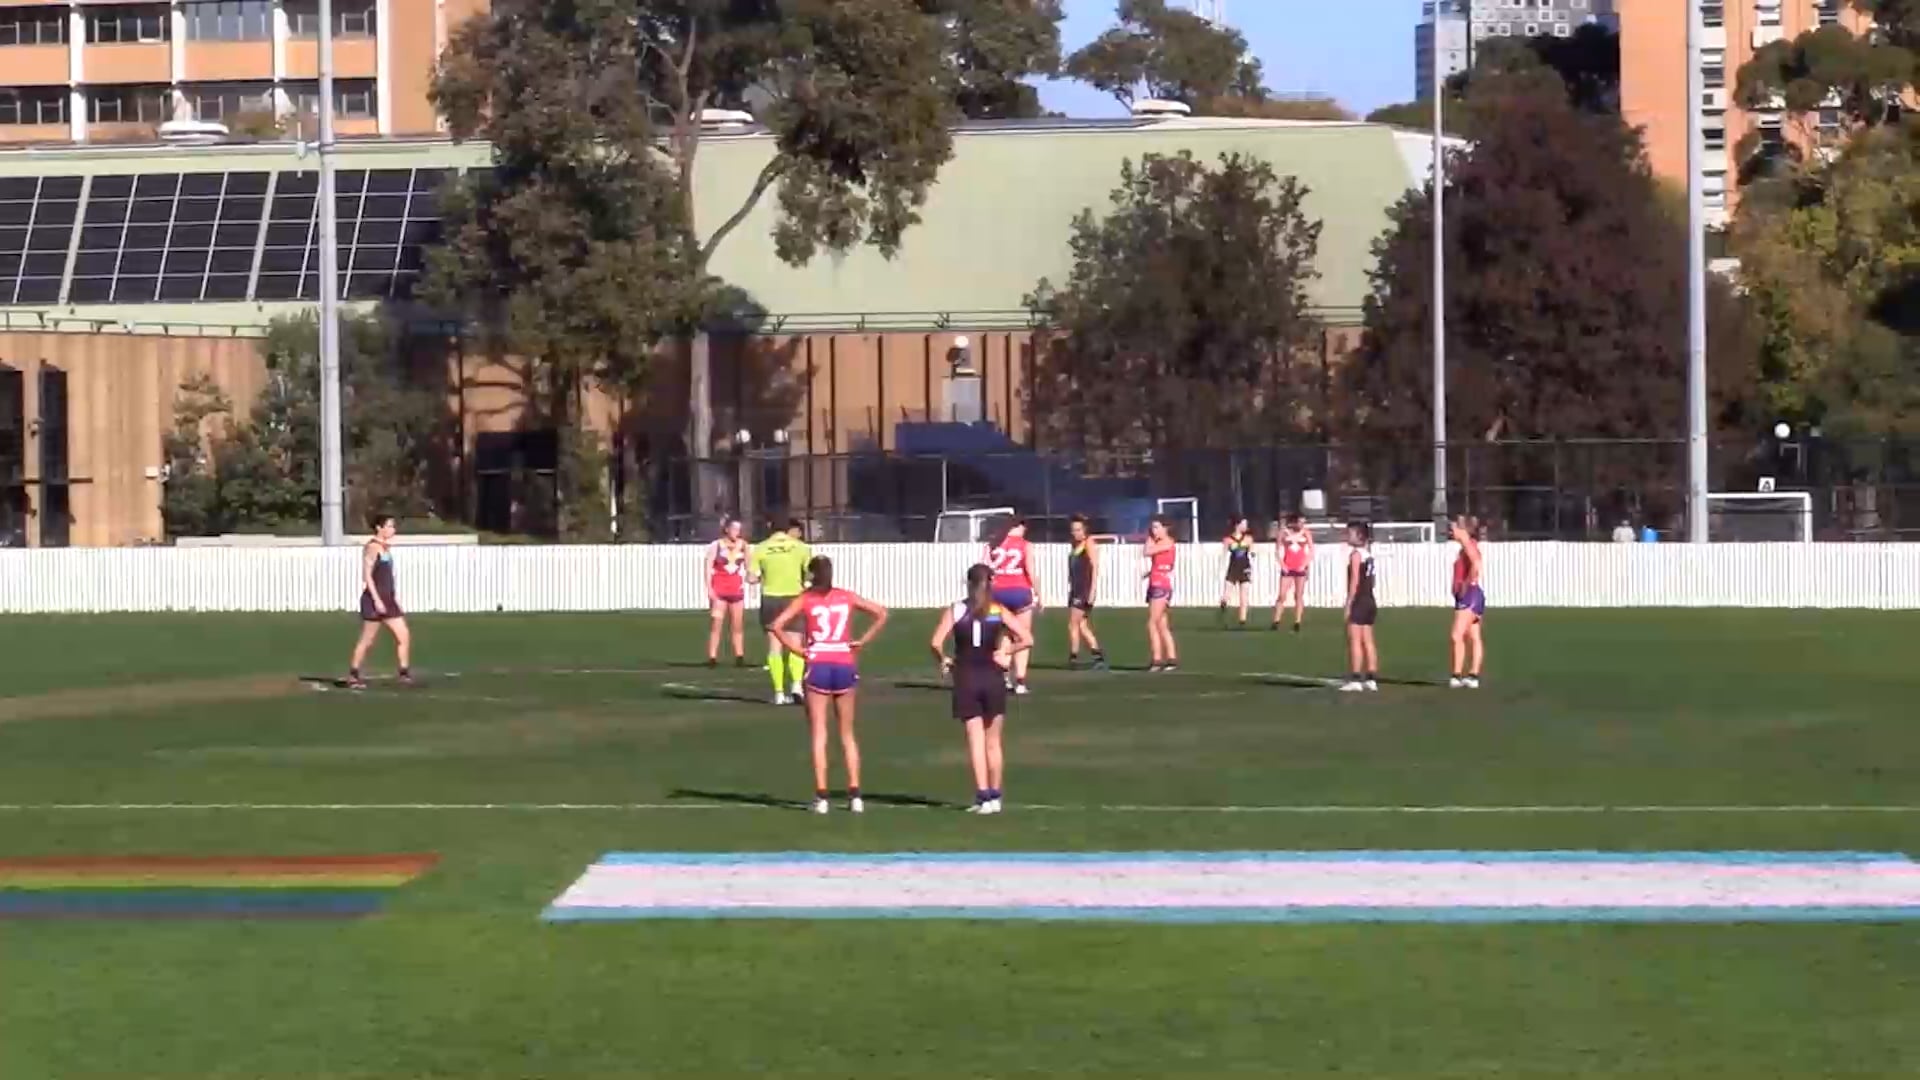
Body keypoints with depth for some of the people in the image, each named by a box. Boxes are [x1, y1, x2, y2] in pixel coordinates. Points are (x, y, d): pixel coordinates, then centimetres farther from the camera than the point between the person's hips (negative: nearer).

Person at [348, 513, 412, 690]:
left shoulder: (386, 548, 14)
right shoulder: (372, 548, -12)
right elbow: (367, 576, -18)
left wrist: (395, 599, 20)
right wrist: (377, 600, -23)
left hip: (387, 599, 9)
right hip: (374, 599, -9)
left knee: (404, 635, 3)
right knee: (367, 640, -1)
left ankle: (404, 673, 6)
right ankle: (353, 675, 9)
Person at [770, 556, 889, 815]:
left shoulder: (805, 600, -1)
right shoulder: (846, 597, 7)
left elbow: (777, 625, -13)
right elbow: (881, 614, 7)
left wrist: (795, 648, -3)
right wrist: (862, 641, 5)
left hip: (818, 667, -2)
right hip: (844, 667, 2)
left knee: (819, 734, 2)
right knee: (848, 734, 11)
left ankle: (821, 796, -3)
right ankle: (854, 794, 6)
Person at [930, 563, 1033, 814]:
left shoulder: (955, 611, -3)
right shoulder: (999, 611, 1)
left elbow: (936, 643, -15)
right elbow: (1027, 640, -6)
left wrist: (943, 660, 3)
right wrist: (1006, 653, 8)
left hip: (966, 680, -1)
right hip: (993, 678, 1)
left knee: (976, 740, 0)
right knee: (993, 741, 12)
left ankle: (983, 796, -8)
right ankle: (995, 796, 18)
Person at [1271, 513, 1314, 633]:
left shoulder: (1306, 533, -2)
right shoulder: (1284, 533, -3)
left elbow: (1311, 550, 1)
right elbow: (1278, 550, 1)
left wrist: (1307, 564, -9)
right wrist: (1282, 564, -8)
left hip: (1300, 568, 1)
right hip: (1287, 568, -1)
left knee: (1299, 596, 4)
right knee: (1282, 596, -4)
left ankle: (1297, 623, 7)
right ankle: (1276, 622, -2)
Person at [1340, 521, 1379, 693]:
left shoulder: (1355, 554, -12)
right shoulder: (1368, 553, 14)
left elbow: (1354, 581, -17)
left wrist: (1348, 604, -16)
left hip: (1359, 602, -9)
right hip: (1370, 601, 9)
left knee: (1355, 641, -7)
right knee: (1367, 641, 8)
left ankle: (1355, 679, -10)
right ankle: (1371, 679, 7)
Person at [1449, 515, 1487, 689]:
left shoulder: (1469, 546, -12)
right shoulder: (1466, 548, 17)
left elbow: (1476, 564, -29)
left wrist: (1469, 583, -23)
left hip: (1469, 595, -11)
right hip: (1466, 596, 11)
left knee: (1457, 636, -14)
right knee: (1473, 638, 10)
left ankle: (1457, 676, -15)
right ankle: (1473, 676, 11)